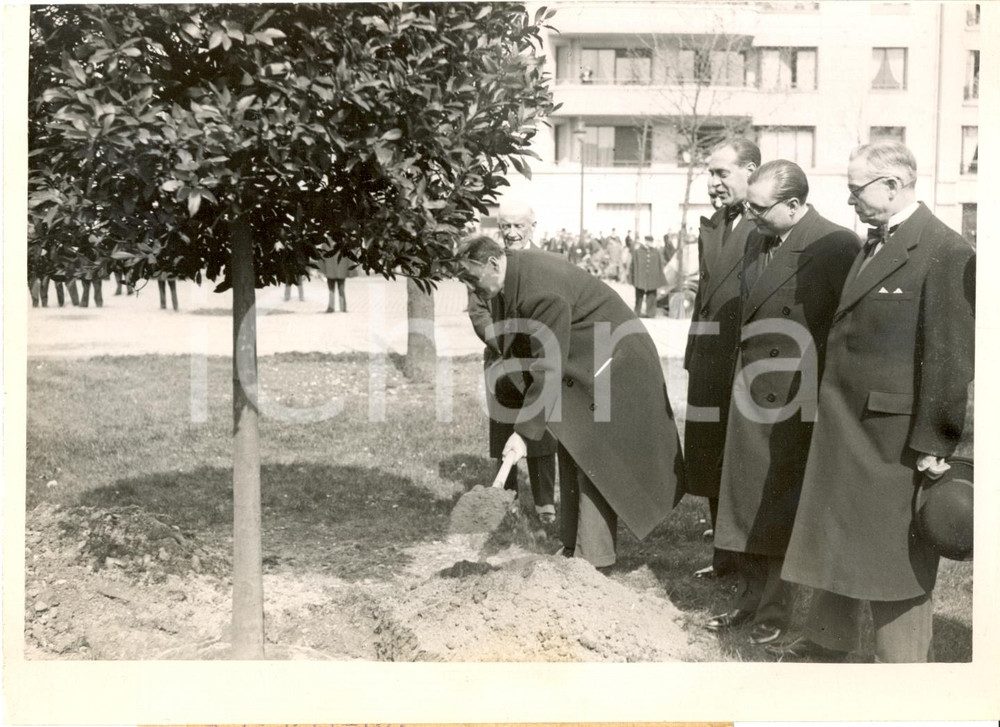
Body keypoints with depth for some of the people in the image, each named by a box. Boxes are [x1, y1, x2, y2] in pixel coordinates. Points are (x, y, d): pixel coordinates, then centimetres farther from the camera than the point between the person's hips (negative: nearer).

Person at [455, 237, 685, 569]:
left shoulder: (542, 291, -31)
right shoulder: (515, 271, -1)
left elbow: (548, 370, -29)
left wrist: (524, 432, -27)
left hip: (614, 364, -10)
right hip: (580, 362, 10)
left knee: (592, 458, -8)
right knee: (571, 453, 12)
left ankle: (593, 558, -2)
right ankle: (573, 545, 21)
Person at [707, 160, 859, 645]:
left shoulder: (836, 246, -14)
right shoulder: (757, 244, 10)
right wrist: (743, 379, 11)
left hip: (796, 402, -7)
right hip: (751, 396, 7)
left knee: (780, 507, 4)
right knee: (745, 501, 14)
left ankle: (775, 610, 19)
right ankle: (750, 597, 29)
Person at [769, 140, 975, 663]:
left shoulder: (944, 252, -16)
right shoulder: (872, 244, 11)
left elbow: (949, 357, -18)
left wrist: (933, 444, -17)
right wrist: (830, 409, 11)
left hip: (895, 437, -9)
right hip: (845, 426, 9)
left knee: (897, 556, 3)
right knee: (835, 538, 19)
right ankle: (825, 643, 35)